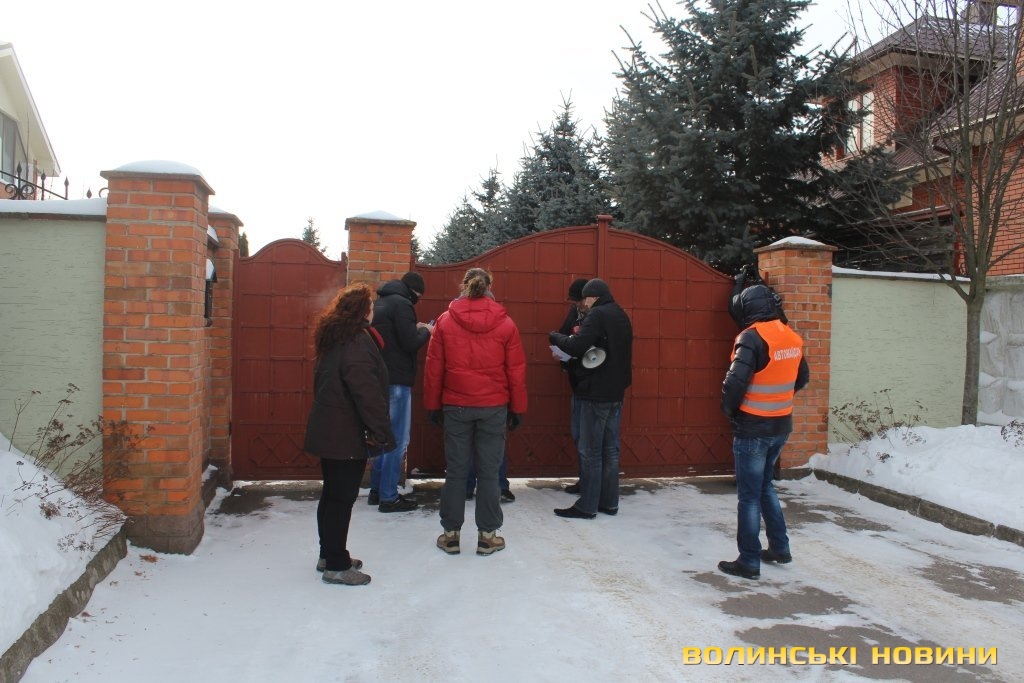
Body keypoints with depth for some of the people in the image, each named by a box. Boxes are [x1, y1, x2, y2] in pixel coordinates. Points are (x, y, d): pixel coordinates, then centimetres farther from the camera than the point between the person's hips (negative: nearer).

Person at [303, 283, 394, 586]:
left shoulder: (335, 339, 11)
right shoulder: (357, 342, -19)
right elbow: (367, 393, -24)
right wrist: (381, 433, -20)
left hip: (328, 431, 10)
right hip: (346, 435, -10)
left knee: (332, 495, 17)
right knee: (342, 498, -2)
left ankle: (329, 555, 29)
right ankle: (337, 566, 7)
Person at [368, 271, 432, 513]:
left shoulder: (380, 303, 16)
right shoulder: (400, 304, -12)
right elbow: (410, 343, -18)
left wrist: (415, 329, 13)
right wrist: (426, 331, -1)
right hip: (396, 380, -9)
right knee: (397, 440, -3)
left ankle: (376, 490, 24)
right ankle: (388, 497, 1)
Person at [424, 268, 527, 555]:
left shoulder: (445, 321, 0)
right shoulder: (505, 323, -1)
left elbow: (433, 367, 1)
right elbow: (516, 370, 0)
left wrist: (432, 405, 10)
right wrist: (517, 408, 8)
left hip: (456, 406, 1)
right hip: (494, 407, 0)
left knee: (455, 471, 8)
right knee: (488, 472, 6)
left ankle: (451, 534, 16)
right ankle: (487, 535, 13)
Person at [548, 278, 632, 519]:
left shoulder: (598, 315, -13)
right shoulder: (621, 316, 15)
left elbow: (577, 347, -22)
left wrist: (555, 337, -4)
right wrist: (582, 337, 11)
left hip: (596, 392, -9)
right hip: (615, 392, 9)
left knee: (590, 451, -3)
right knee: (610, 449, 12)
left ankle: (587, 506, 1)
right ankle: (609, 502, 17)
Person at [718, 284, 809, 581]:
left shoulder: (752, 337, -19)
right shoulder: (792, 337, 5)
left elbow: (735, 381, -25)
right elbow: (801, 378, 17)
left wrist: (728, 410, -7)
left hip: (753, 428, -8)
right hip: (782, 426, 8)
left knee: (749, 495, 2)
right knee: (765, 485, 24)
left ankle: (749, 562, 9)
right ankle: (779, 547, 30)